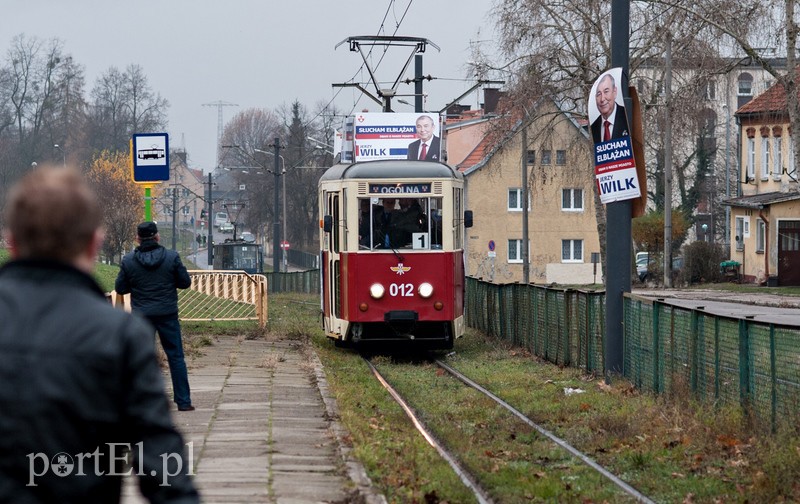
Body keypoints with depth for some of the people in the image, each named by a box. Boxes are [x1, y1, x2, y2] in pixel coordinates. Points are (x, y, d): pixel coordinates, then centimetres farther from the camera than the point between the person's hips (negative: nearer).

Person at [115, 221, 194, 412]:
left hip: (141, 316, 0)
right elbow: (185, 282, 1)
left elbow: (120, 288, 2)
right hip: (167, 314, 0)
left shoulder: (128, 261, -4)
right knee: (176, 357, 6)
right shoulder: (171, 257, -5)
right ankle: (183, 401, 6)